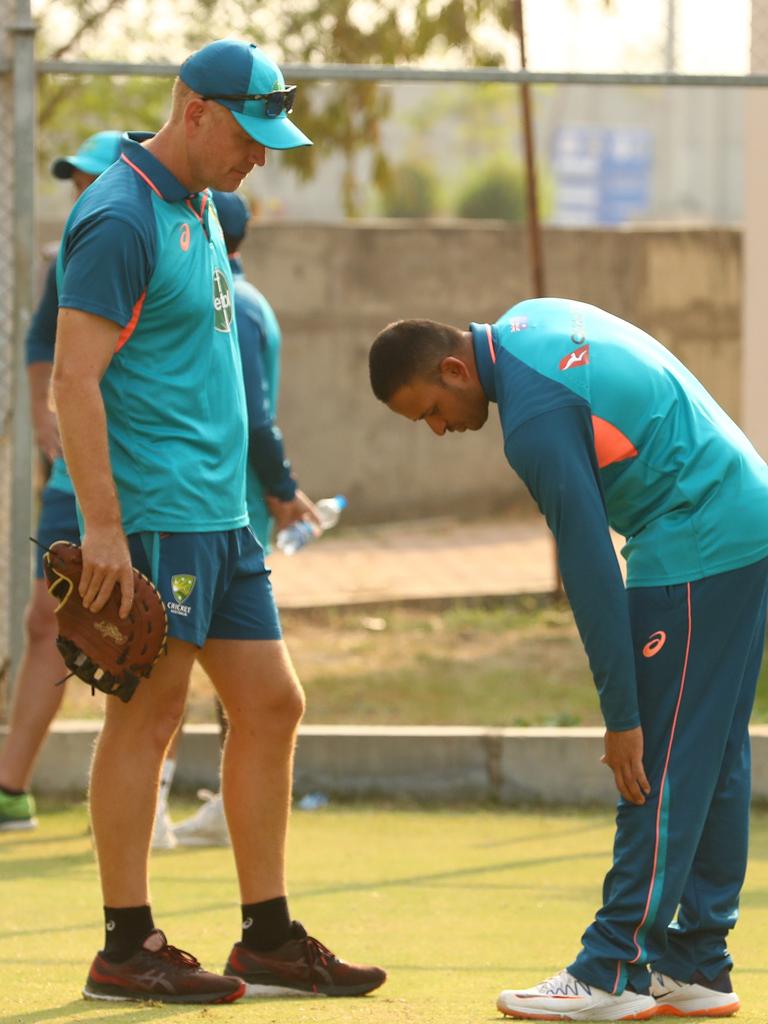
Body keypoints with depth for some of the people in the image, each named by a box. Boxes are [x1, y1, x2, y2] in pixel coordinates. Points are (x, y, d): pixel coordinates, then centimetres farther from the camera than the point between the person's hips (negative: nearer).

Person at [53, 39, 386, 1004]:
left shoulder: (197, 210, 16)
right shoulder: (122, 218, -13)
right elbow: (74, 379, -18)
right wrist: (102, 526, -22)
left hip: (220, 515, 10)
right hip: (153, 515, -9)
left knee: (271, 706, 9)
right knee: (148, 710, -5)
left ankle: (268, 941, 15)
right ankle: (126, 950, 1)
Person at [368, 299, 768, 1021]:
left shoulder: (536, 419, -21)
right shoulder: (531, 321, 7)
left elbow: (589, 569, -20)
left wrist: (622, 716, -16)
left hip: (695, 553, -10)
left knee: (662, 768, -8)